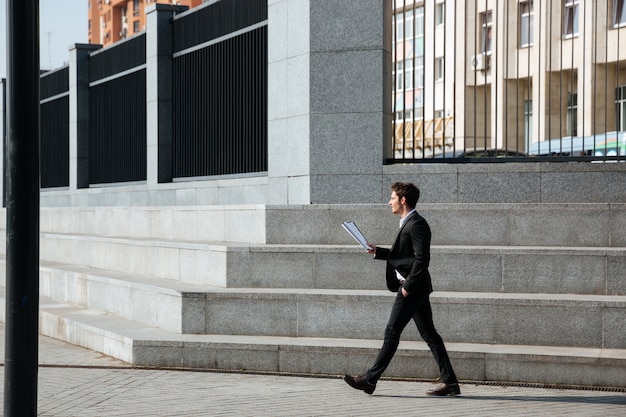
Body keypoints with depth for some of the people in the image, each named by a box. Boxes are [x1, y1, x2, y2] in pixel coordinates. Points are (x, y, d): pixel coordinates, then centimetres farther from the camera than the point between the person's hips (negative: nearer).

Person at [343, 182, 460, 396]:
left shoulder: (417, 224, -15)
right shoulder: (409, 223, 17)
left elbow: (422, 258, -21)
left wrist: (408, 285, -20)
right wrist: (378, 252, 14)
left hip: (413, 288, -10)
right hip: (416, 288, 10)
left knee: (392, 332, -5)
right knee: (429, 334, 8)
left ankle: (370, 380, -1)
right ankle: (450, 382, 9)